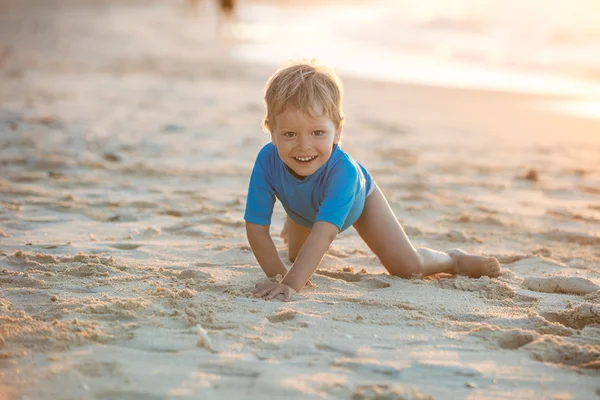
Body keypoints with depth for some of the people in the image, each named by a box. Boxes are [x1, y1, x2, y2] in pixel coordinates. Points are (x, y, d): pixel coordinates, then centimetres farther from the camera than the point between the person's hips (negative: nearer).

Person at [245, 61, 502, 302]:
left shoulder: (343, 170, -50)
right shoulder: (268, 161, -43)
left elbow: (324, 232, -60)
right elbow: (256, 228, -37)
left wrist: (292, 283, -69)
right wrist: (278, 275, -43)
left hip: (357, 200, -3)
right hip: (303, 211, 3)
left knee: (409, 267, -7)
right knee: (298, 258, 31)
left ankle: (454, 260, 27)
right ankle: (292, 228, 67)